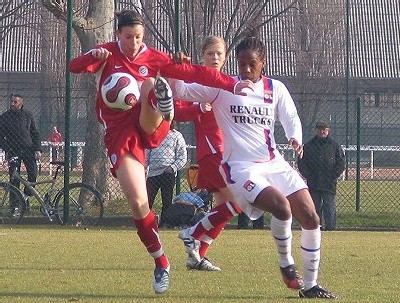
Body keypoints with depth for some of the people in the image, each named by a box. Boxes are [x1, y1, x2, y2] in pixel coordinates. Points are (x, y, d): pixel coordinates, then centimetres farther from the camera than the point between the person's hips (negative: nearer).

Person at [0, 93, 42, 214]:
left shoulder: (28, 115, 7)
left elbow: (35, 133, 11)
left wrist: (37, 149, 1)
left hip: (28, 149, 1)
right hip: (13, 151, -1)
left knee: (33, 173, -16)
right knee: (14, 179, -2)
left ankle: (26, 196, 3)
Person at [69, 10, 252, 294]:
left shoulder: (153, 58, 7)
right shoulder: (107, 54, 4)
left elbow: (194, 72, 4)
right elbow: (75, 67, -11)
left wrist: (233, 84, -5)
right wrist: (94, 56, -33)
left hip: (150, 128, 1)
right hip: (120, 133, -1)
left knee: (151, 83, -26)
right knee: (138, 202, -13)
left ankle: (162, 100, -62)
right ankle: (161, 263, -1)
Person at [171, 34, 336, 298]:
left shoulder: (275, 88, 10)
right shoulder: (221, 87, 0)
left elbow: (291, 118, 4)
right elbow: (181, 91, -2)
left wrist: (296, 138, -18)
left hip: (274, 163, 5)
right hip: (241, 166, -5)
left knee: (311, 218, -4)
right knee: (282, 207, -29)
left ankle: (310, 285, 9)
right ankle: (286, 264, -2)